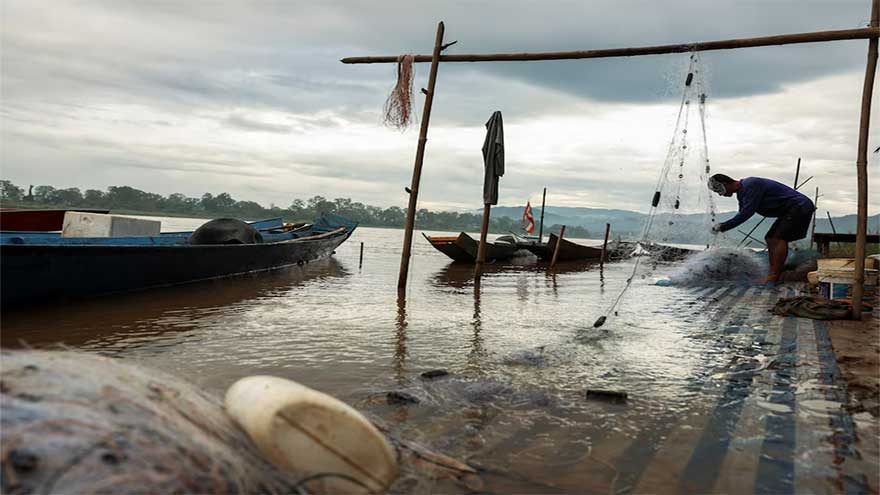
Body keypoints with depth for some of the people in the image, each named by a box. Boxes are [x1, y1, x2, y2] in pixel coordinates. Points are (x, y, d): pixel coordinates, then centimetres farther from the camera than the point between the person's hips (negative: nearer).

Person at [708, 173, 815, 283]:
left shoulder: (750, 186, -23)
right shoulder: (742, 192, 11)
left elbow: (746, 213, -28)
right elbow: (742, 214, 19)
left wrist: (723, 227, -22)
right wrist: (722, 226, 8)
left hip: (800, 207, -11)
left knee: (779, 238, -20)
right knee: (770, 239, 7)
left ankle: (773, 277, -24)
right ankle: (773, 275, 4)